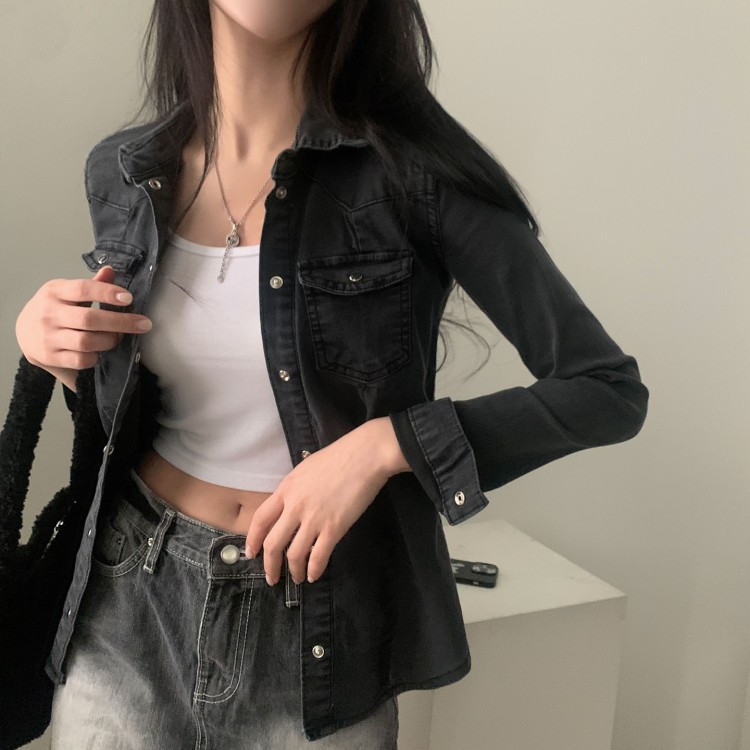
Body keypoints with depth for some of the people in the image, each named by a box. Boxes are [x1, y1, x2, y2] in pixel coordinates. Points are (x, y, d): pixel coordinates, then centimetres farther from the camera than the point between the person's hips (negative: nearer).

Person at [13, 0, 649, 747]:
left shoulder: (410, 169, -16)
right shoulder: (123, 170, -2)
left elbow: (610, 391, -13)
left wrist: (387, 443, -23)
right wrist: (45, 341, -9)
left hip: (321, 622, -3)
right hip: (130, 604, 4)